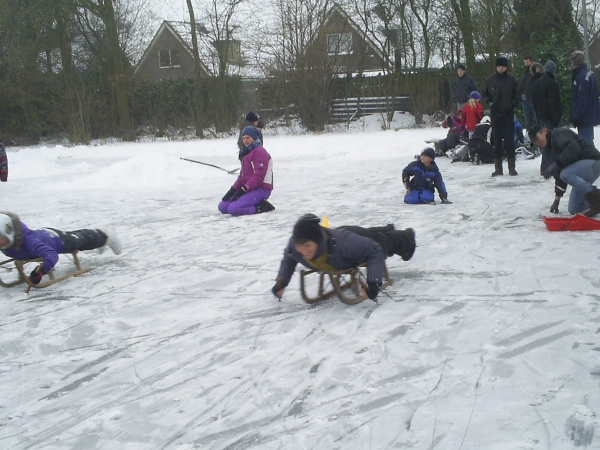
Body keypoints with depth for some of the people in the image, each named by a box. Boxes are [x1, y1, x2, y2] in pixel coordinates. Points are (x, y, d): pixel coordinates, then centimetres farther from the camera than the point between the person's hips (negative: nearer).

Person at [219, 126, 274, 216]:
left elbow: (259, 176, -20)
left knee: (233, 209, -25)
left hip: (261, 189, -10)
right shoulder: (246, 152, 19)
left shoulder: (260, 152, -12)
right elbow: (242, 175, 17)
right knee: (222, 207, 3)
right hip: (248, 188, 10)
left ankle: (261, 207, -10)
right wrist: (233, 189, 3)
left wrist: (243, 189, -20)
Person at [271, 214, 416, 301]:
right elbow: (288, 259, -13)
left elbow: (375, 251, -42)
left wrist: (374, 281, -51)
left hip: (371, 243, -6)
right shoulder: (294, 245, -40)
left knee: (388, 242, 31)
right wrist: (281, 282, -27)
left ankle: (407, 237, 66)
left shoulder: (342, 242, -55)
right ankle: (387, 229, 76)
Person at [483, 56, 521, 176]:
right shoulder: (490, 79, 4)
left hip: (508, 113, -2)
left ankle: (512, 167, 0)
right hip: (495, 113, 2)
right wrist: (490, 102, -2)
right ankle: (498, 168, 9)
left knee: (509, 139, -4)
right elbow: (486, 94, 15)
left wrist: (512, 104, -8)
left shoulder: (512, 79, 0)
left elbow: (516, 95, 7)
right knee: (496, 139, 4)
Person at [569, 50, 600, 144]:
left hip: (585, 117, -10)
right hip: (589, 115, 10)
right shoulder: (589, 73, 13)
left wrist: (577, 117, -21)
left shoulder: (582, 76, -19)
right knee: (588, 141, 18)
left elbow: (582, 99, -23)